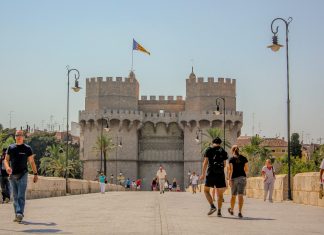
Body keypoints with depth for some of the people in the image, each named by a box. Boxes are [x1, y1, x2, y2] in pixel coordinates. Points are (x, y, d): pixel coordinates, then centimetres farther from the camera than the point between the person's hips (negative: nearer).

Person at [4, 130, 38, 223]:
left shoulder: (27, 148, 3)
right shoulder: (11, 148, 9)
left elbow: (31, 162, 5)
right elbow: (6, 159, 9)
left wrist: (35, 174, 3)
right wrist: (7, 167, -12)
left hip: (23, 174, -3)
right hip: (12, 175, 4)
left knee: (21, 196, -12)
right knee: (15, 197, 8)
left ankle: (20, 214, -20)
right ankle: (17, 215, 14)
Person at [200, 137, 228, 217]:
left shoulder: (209, 150, 3)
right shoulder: (223, 151, 9)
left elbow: (205, 162, -3)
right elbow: (224, 164, 8)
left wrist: (203, 174, 0)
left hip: (211, 173, -2)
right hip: (220, 174, 2)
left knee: (206, 190, 13)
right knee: (219, 193, 9)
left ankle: (212, 206, -5)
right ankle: (219, 211, 5)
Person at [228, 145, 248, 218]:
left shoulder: (231, 159, -3)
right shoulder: (243, 158, 4)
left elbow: (231, 170, -10)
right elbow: (247, 169, 6)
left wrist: (229, 179, -11)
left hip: (234, 178, -1)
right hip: (242, 177, 1)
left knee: (233, 195, 14)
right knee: (240, 195, -5)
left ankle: (231, 210, 31)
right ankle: (240, 212, -17)